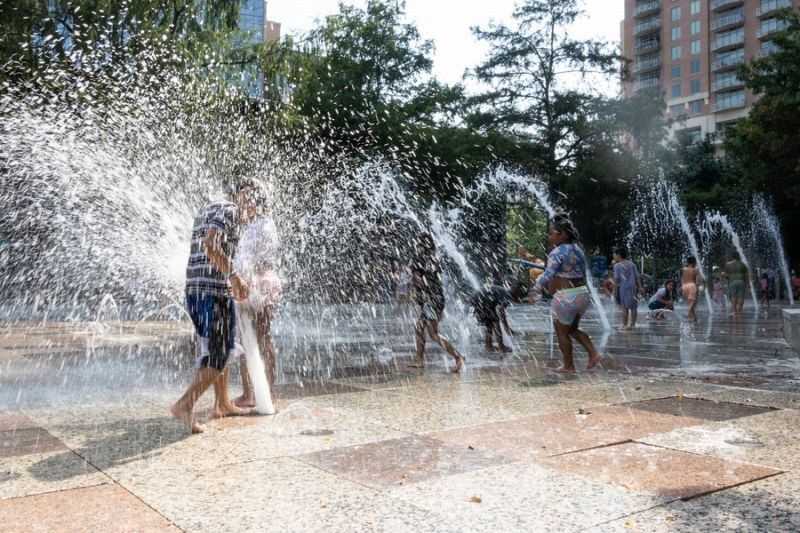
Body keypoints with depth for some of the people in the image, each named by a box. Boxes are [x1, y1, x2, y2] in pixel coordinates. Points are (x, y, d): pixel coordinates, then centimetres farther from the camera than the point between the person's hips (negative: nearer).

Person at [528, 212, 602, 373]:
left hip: (566, 297, -9)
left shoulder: (557, 252, -17)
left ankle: (569, 366, 19)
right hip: (582, 293, 9)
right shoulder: (577, 249, 10)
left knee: (562, 332, 9)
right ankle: (594, 354, 13)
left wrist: (535, 291, -20)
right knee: (573, 329, 24)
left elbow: (548, 274, -26)